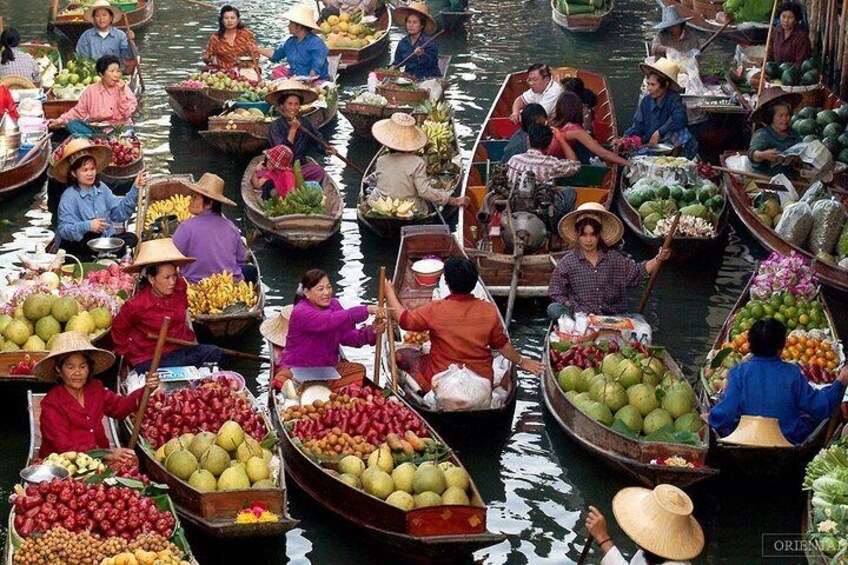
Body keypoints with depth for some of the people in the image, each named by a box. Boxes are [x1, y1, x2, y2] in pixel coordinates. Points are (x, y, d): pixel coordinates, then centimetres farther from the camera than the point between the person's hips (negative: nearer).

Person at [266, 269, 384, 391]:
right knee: (282, 380, -37)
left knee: (358, 370, -16)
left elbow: (348, 337, -1)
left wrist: (371, 332, -21)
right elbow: (329, 321, -38)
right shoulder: (300, 312, -20)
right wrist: (366, 310, -44)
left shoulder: (333, 304, 5)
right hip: (297, 370, -7)